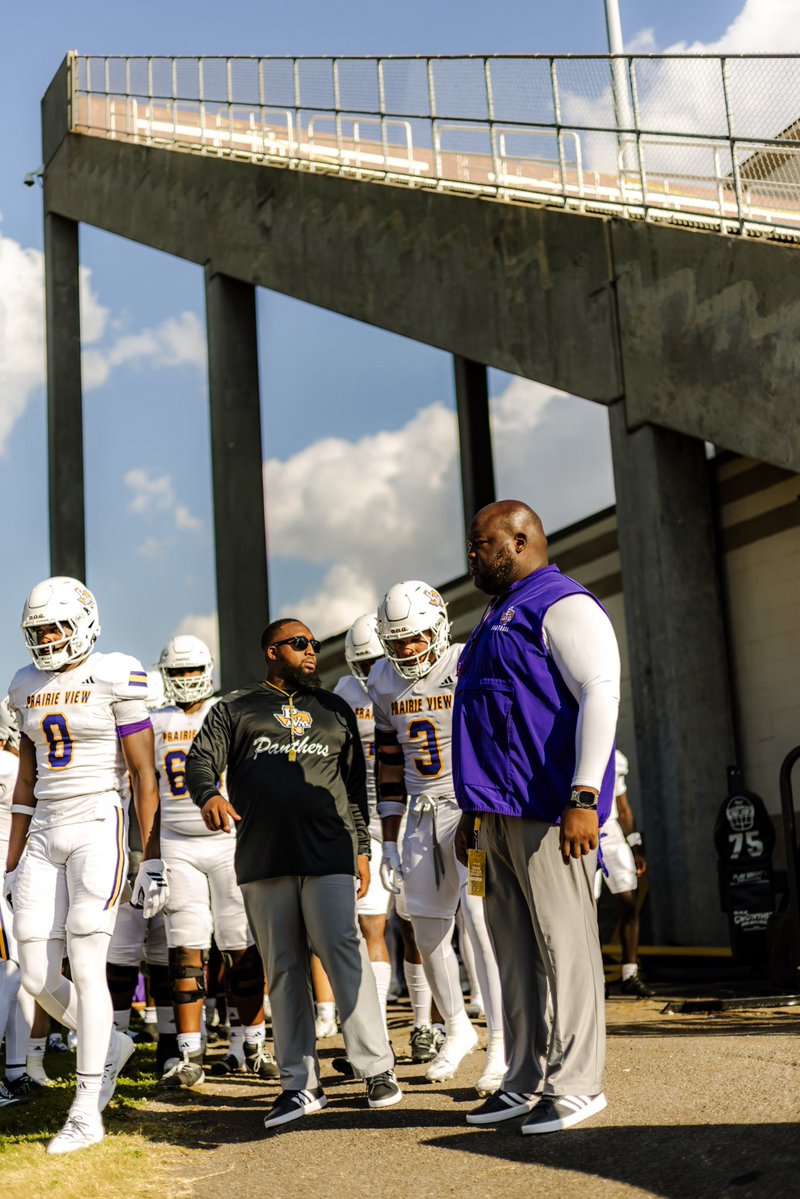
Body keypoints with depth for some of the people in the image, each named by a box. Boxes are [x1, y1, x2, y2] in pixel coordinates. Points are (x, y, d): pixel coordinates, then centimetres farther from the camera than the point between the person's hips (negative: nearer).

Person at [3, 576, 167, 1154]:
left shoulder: (113, 679, -7)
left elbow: (145, 776, -7)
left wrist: (153, 861, -9)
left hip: (99, 829, -6)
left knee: (85, 966, -9)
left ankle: (87, 1113, 1)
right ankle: (111, 1044, 30)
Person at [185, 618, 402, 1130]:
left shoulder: (335, 710, 19)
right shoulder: (235, 709, 14)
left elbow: (356, 785, 19)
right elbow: (201, 759, 3)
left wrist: (362, 847, 12)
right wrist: (209, 794, -19)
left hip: (329, 855, 0)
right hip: (263, 858, 0)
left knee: (344, 953, -10)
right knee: (284, 969, 4)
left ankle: (377, 1068, -3)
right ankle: (301, 1083, 10)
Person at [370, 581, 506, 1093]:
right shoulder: (385, 682, 7)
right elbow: (390, 763, 14)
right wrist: (391, 839, 12)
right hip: (423, 815, 6)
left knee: (483, 922, -14)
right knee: (429, 932, 8)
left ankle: (503, 1044, -5)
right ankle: (458, 1029, 28)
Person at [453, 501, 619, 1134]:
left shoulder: (563, 604, -6)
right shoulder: (499, 618, 23)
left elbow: (600, 693, -16)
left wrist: (585, 796, -23)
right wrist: (473, 809, 24)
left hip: (549, 809, -9)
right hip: (502, 814, 9)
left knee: (563, 941, -5)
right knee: (516, 949, 11)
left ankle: (575, 1082, 3)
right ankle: (526, 1082, 19)